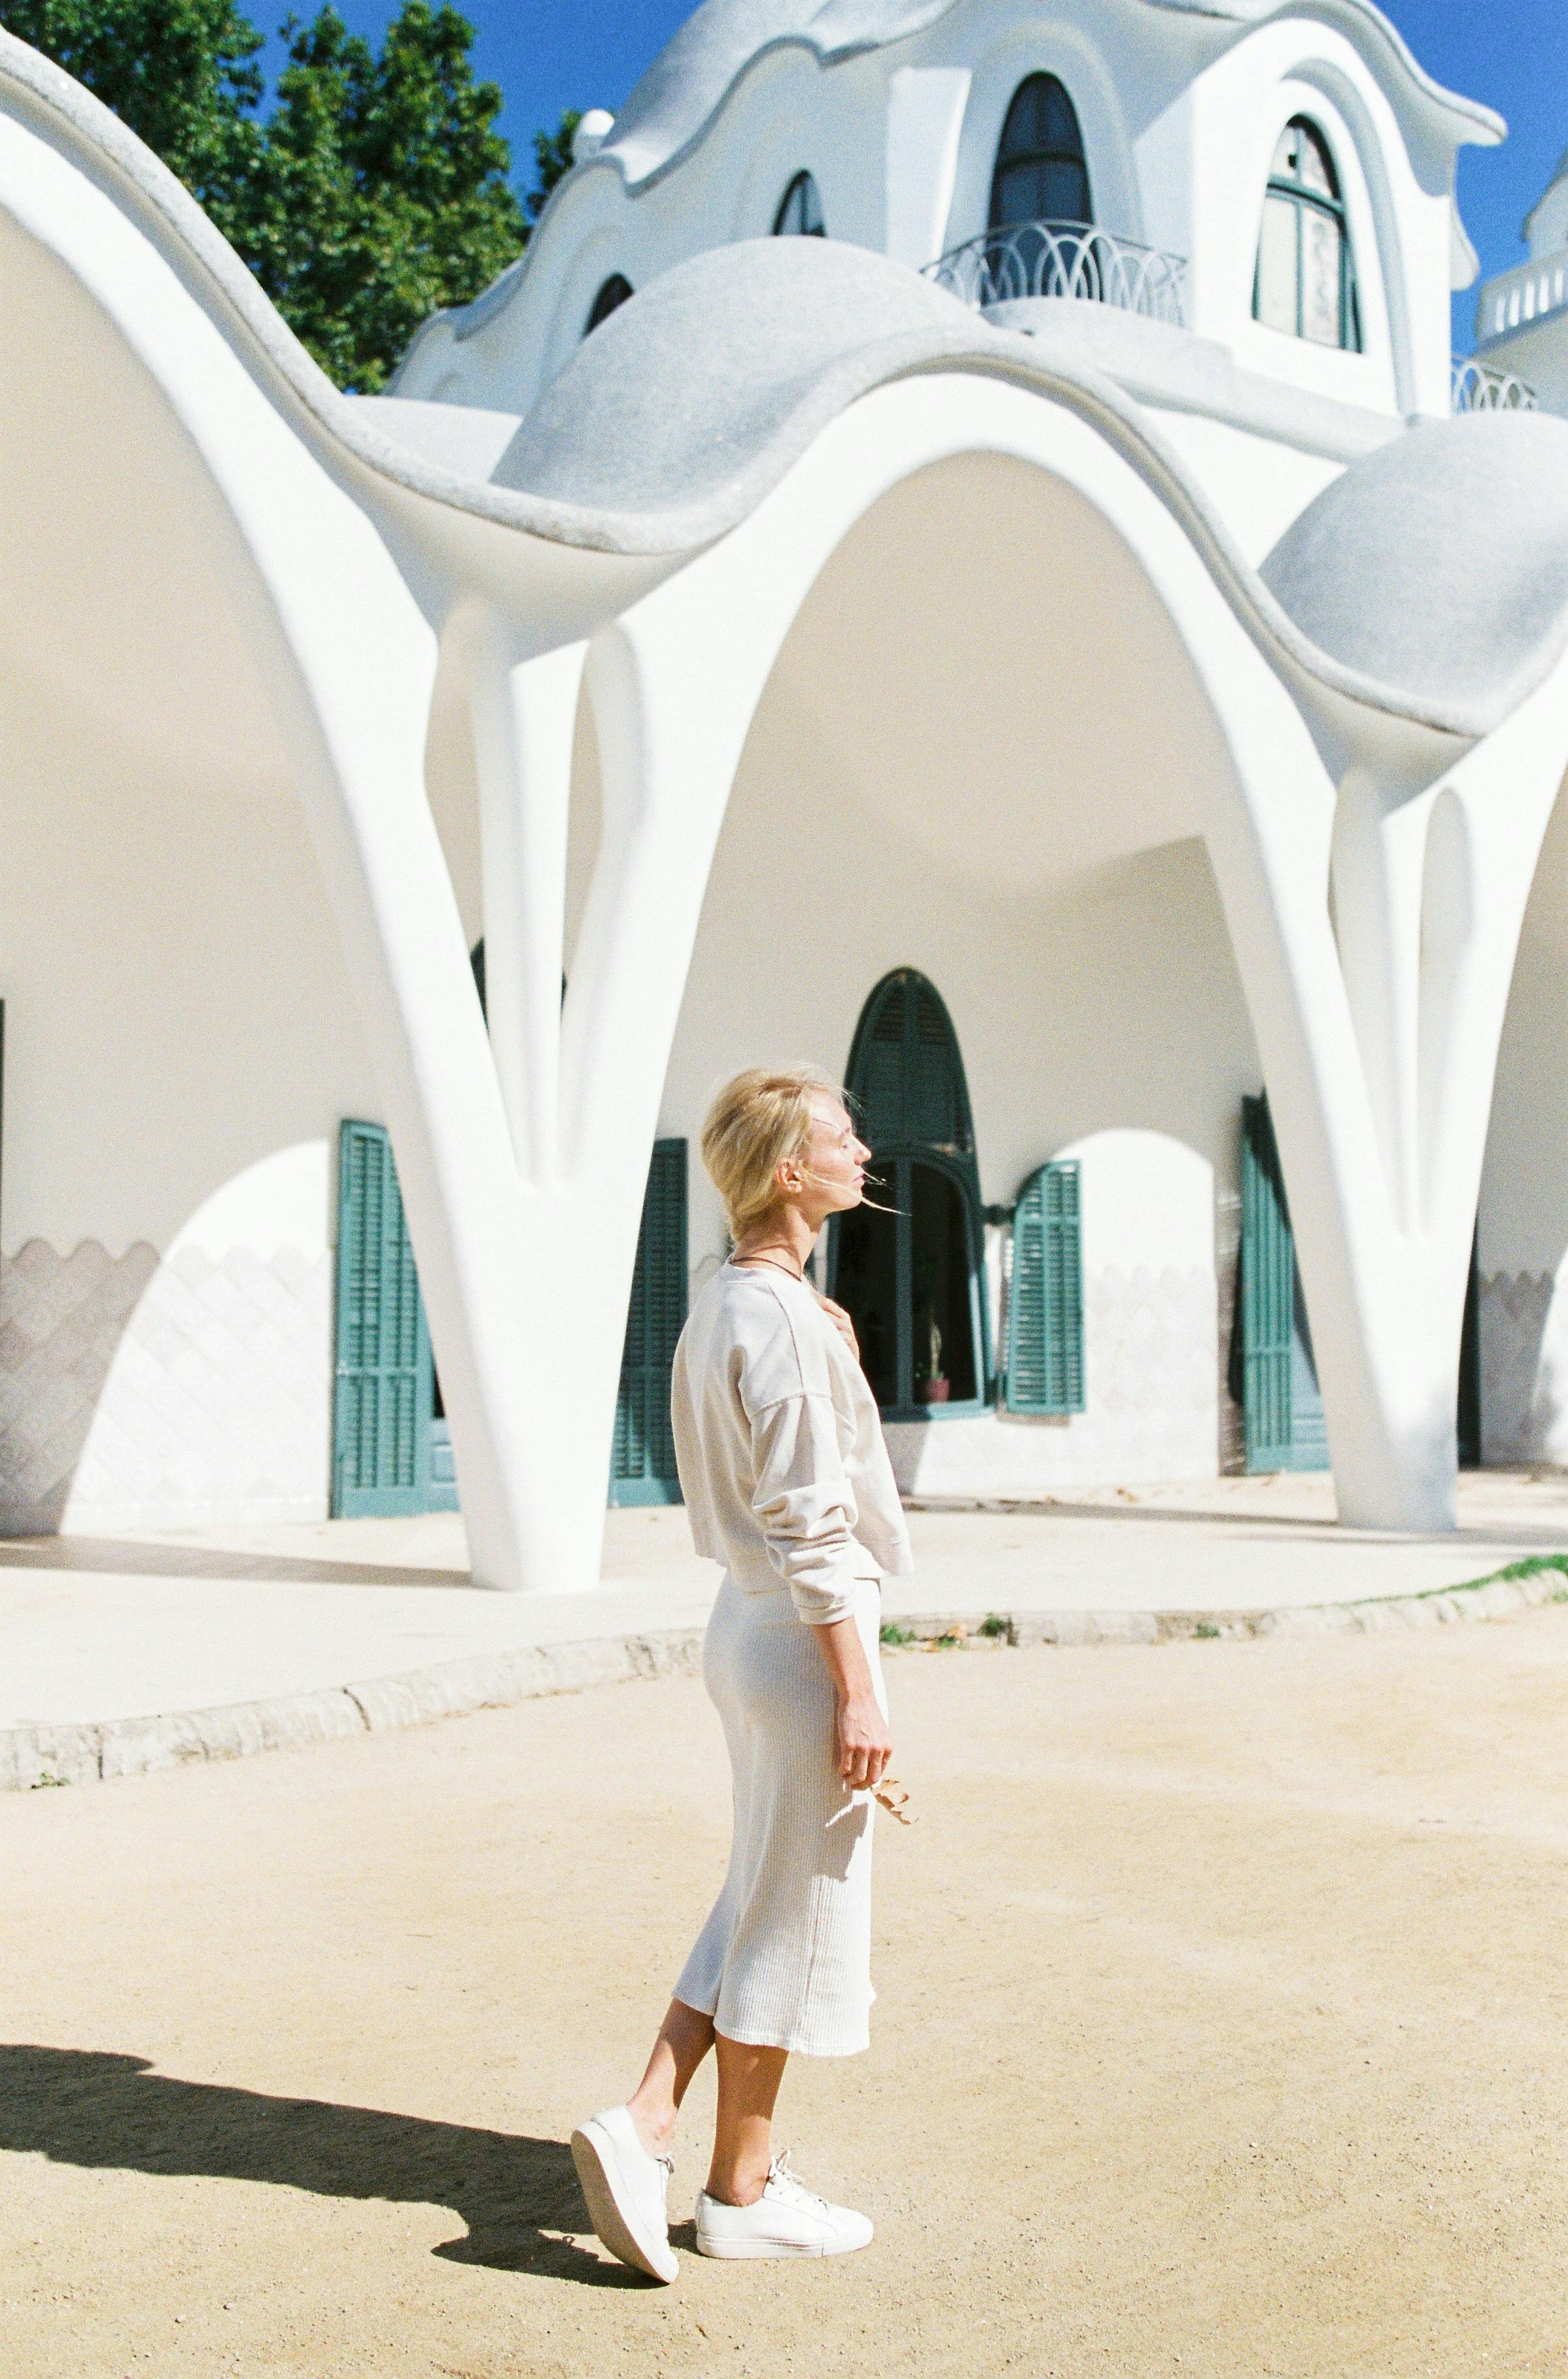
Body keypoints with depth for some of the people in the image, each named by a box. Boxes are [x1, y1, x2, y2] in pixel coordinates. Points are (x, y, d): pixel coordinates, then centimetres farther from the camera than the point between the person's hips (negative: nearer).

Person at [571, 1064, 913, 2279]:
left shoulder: (723, 1305, 11)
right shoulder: (784, 1322, -19)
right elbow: (809, 1527, -21)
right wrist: (858, 1691, -19)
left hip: (746, 1625, 10)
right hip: (806, 1634, -10)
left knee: (764, 1905, 19)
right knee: (798, 1915, 4)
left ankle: (644, 2126, 15)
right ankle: (742, 2191, 18)